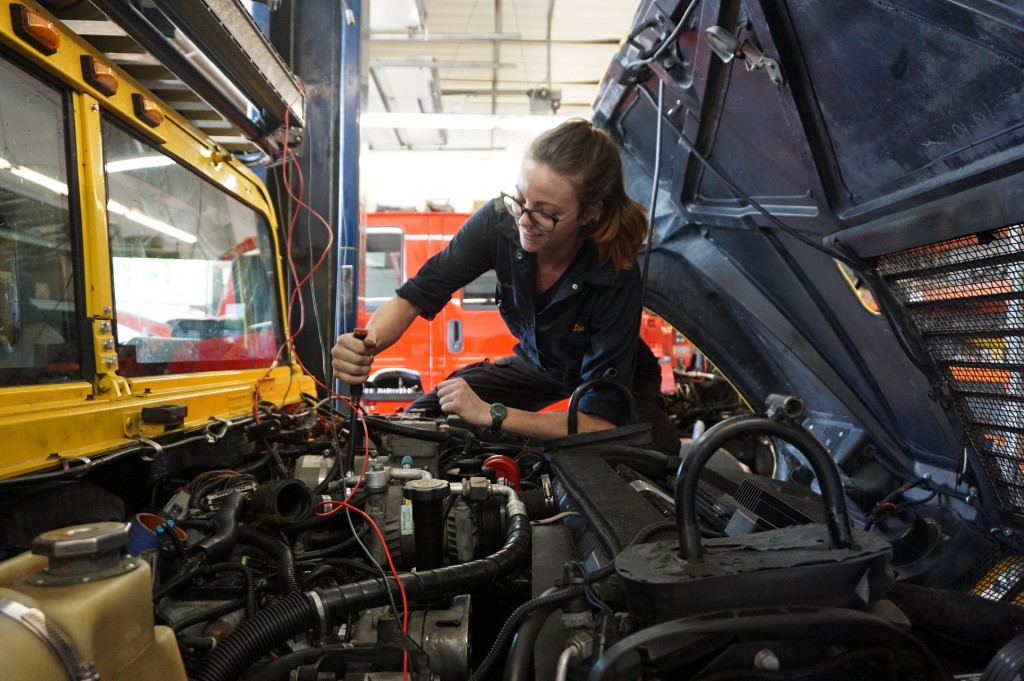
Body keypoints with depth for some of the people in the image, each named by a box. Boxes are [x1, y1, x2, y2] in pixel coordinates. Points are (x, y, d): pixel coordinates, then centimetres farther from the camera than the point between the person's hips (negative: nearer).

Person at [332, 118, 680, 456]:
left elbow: (602, 421, -35)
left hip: (619, 375, -2)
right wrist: (367, 344, -40)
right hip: (536, 362, 3)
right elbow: (415, 296, -19)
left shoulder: (617, 277, -37)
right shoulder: (500, 220, -28)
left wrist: (491, 415, -40)